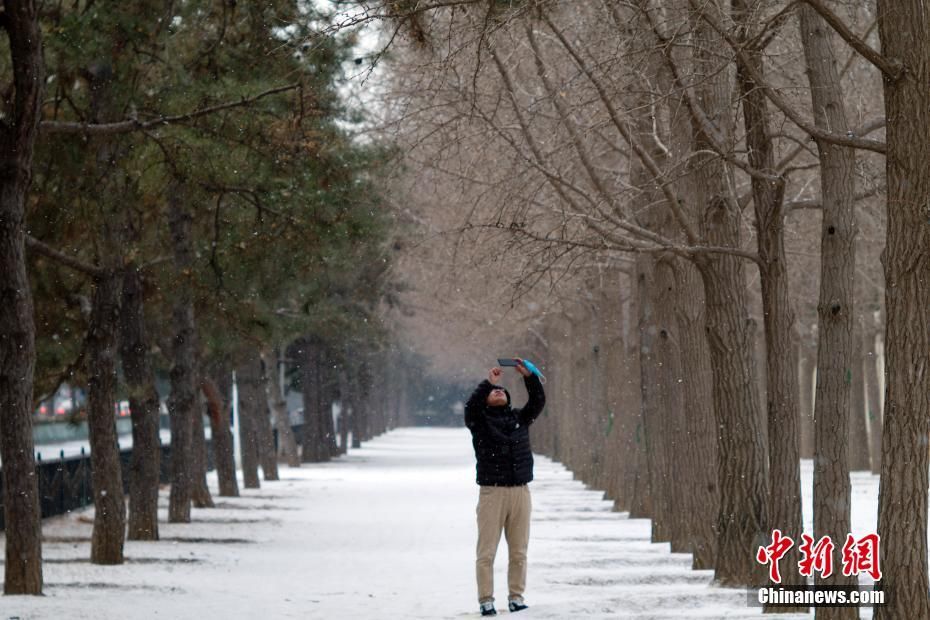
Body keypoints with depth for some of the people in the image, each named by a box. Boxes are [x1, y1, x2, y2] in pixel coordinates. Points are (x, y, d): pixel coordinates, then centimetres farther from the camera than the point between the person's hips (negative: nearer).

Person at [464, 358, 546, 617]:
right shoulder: (480, 421, 4)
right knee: (487, 551, -3)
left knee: (519, 551, 7)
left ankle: (516, 597, 14)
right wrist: (488, 382, -18)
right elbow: (471, 406, -16)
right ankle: (486, 600, 1)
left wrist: (528, 375, -7)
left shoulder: (519, 418, 14)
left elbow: (538, 401, 4)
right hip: (492, 491, -4)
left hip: (520, 491, 4)